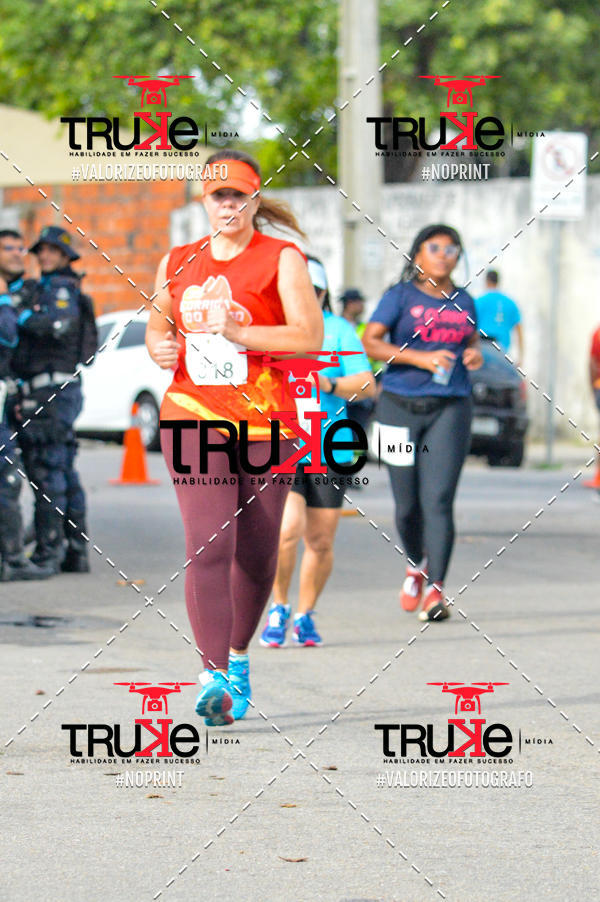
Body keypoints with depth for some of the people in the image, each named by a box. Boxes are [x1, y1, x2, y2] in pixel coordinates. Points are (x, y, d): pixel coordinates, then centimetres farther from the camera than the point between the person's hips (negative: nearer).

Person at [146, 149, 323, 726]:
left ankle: (238, 656, 31)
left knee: (257, 550, 6)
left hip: (264, 421, -1)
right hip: (193, 417, 1)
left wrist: (238, 331, -21)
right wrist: (159, 348, 1)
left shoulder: (281, 259, 0)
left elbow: (310, 335, -10)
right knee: (207, 543, -16)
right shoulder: (178, 263, 11)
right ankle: (214, 676, -21)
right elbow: (157, 324, 25)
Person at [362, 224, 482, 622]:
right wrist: (421, 358, -17)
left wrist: (475, 356, 3)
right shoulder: (401, 296, 2)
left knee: (438, 500, -12)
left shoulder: (464, 302, 13)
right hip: (401, 406, -1)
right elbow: (370, 342, -7)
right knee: (408, 504, 4)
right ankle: (416, 565, 33)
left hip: (450, 408, 1)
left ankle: (436, 589, -13)